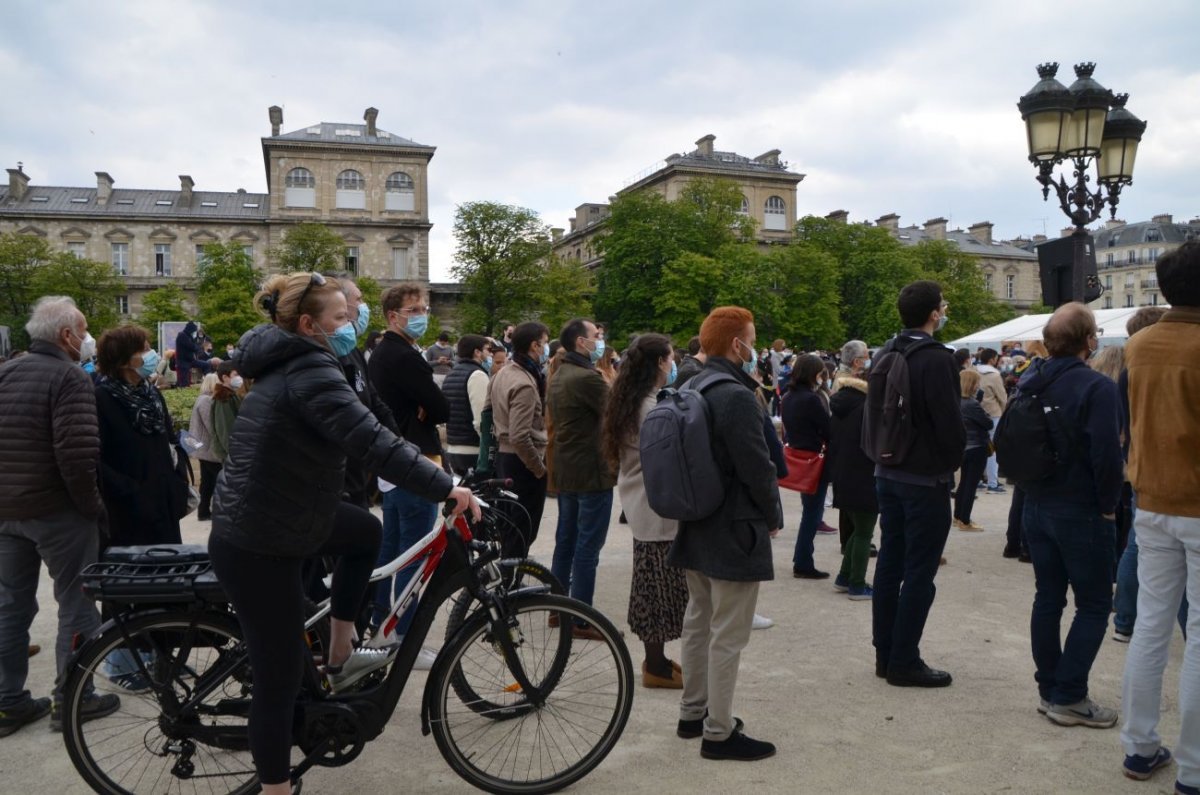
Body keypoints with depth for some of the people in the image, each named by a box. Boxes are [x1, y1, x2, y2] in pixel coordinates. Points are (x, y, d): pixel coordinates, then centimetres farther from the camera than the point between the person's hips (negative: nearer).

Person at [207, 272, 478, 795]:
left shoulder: (288, 363, 10)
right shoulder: (309, 371, -22)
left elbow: (358, 434, 18)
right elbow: (371, 441, -32)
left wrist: (426, 467, 19)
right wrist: (446, 488, -28)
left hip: (269, 517, 10)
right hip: (257, 550, -10)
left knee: (366, 532, 24)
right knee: (281, 680, 0)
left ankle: (339, 659, 28)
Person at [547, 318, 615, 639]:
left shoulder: (557, 378, 12)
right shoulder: (588, 377, -19)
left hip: (565, 471, 10)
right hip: (592, 472, -10)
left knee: (565, 541, 16)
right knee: (588, 547, -4)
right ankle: (581, 619, 1)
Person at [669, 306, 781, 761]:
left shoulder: (690, 391, 6)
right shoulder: (737, 396, -22)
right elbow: (758, 468, -21)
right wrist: (773, 516, -5)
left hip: (696, 527, 9)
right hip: (735, 532, -9)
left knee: (699, 622, 19)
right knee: (728, 635, 1)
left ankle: (692, 713, 32)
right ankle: (718, 732, 11)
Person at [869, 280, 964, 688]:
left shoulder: (885, 355, 7)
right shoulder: (936, 358, -17)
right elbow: (950, 422, -18)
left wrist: (885, 453, 16)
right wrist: (954, 462, -1)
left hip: (888, 474, 8)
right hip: (926, 477, -8)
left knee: (890, 562, 13)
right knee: (919, 571, 0)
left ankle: (885, 653, 22)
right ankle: (904, 662, 7)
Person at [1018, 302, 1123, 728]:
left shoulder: (1029, 383, 5)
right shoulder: (1096, 387, -17)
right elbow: (1107, 454, -21)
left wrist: (1032, 489, 15)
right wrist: (1108, 505, -9)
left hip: (1036, 508, 7)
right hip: (1081, 513, -7)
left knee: (1048, 598, 14)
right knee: (1093, 605, 4)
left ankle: (1049, 690, 21)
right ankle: (1068, 697, 5)